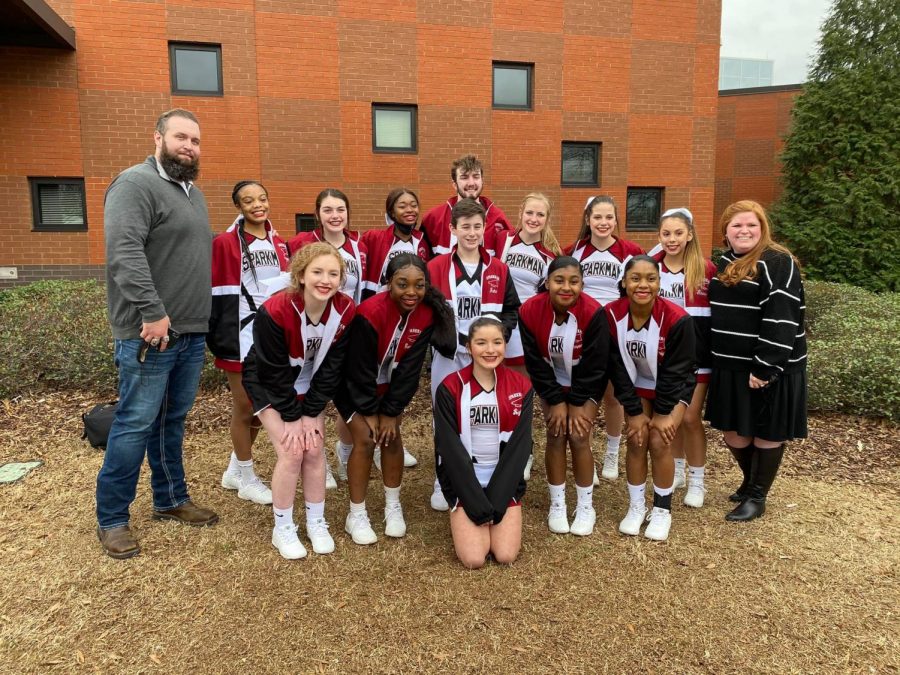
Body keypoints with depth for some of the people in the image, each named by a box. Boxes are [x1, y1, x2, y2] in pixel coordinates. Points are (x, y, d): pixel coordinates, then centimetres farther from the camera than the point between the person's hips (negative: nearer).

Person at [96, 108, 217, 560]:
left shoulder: (193, 193, 19)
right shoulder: (135, 184, -8)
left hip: (192, 333, 8)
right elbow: (125, 253, -20)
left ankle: (172, 501, 29)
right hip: (149, 334, -8)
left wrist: (208, 319, 18)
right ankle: (111, 519, 14)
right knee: (136, 424, 0)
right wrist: (153, 313, -24)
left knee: (172, 421, 16)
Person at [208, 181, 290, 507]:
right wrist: (220, 339, -13)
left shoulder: (277, 244, 12)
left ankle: (235, 469, 31)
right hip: (242, 338, -6)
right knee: (245, 407, 4)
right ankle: (246, 478, 20)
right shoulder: (225, 243, -7)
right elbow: (217, 293, -9)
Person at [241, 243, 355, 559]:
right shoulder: (274, 311, -32)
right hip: (268, 384, -3)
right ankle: (282, 528, 8)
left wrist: (310, 413, -13)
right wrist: (292, 418, -18)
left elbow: (331, 368, -13)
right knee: (291, 452, -12)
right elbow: (274, 371, -23)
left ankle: (316, 522, 17)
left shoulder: (345, 311, -21)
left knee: (314, 450, -3)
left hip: (309, 386, 4)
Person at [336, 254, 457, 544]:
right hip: (353, 385, -4)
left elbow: (409, 368, -14)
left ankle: (393, 506, 19)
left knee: (391, 436, -1)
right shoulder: (370, 314, -34)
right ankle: (356, 515, 5)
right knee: (365, 439, -11)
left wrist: (391, 413, -12)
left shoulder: (427, 314, -19)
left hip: (389, 384, 4)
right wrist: (369, 413, -15)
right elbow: (361, 370, -24)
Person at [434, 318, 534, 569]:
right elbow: (450, 449, -12)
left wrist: (495, 503, -13)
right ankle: (461, 520, 17)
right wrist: (477, 504, -16)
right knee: (474, 559, -14)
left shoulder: (521, 387, -3)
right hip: (464, 484, -1)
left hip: (505, 482, 2)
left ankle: (494, 514, 19)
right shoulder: (450, 388, -9)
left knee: (506, 555, -11)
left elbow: (519, 447, -6)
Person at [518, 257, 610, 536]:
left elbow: (594, 366, -20)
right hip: (552, 384, 2)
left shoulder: (594, 313, -28)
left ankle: (586, 506, 11)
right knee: (556, 436, -3)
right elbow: (534, 362, -16)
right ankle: (557, 504, 13)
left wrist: (576, 403, -16)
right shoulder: (530, 311, -23)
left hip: (586, 386, -1)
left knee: (579, 437, -7)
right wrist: (556, 401, -15)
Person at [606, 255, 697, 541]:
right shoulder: (612, 315, -22)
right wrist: (634, 411, -13)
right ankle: (636, 506, 14)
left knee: (659, 442, -10)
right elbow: (618, 367, -14)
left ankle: (662, 510, 11)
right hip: (638, 386, 3)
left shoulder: (677, 319, -30)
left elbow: (676, 370, -20)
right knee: (636, 440, -5)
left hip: (673, 389, -2)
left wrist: (662, 413, -14)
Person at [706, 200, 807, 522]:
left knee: (766, 432, 8)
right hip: (730, 366, 7)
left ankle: (757, 496, 24)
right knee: (733, 432, 15)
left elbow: (780, 320, -19)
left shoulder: (778, 263, -12)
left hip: (768, 367, -7)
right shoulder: (723, 263, 11)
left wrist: (765, 368, -23)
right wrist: (709, 357, 14)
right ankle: (750, 481, 39)